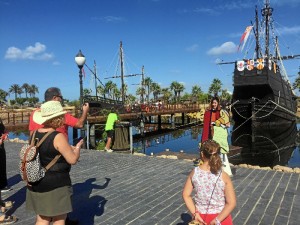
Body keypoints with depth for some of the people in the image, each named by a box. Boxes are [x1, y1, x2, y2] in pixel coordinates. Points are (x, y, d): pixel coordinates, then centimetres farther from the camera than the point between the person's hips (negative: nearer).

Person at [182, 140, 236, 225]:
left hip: (201, 216, 2)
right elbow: (231, 203, -19)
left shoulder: (194, 173, -13)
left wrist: (195, 213, -7)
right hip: (221, 217, -2)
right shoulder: (223, 176, -19)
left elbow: (186, 195, -7)